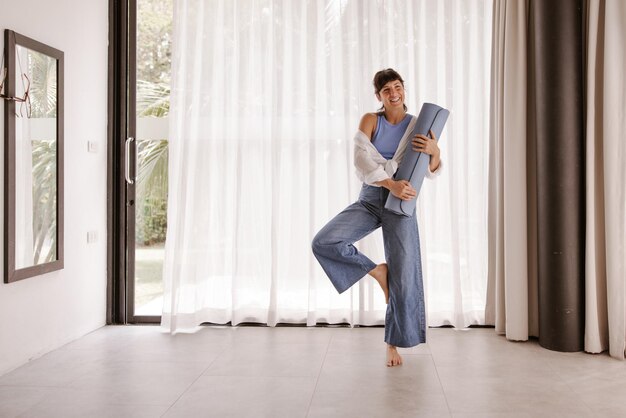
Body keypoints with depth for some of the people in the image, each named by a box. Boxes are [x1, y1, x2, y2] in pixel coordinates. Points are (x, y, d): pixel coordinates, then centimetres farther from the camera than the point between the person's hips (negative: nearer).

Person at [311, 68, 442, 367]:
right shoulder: (370, 120, 0)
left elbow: (432, 171, 0)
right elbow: (361, 159, -13)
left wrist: (434, 150, -23)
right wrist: (391, 184, -28)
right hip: (369, 200, 1)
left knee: (403, 275, -2)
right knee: (323, 243, -20)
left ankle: (393, 344, 17)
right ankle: (377, 271, 4)